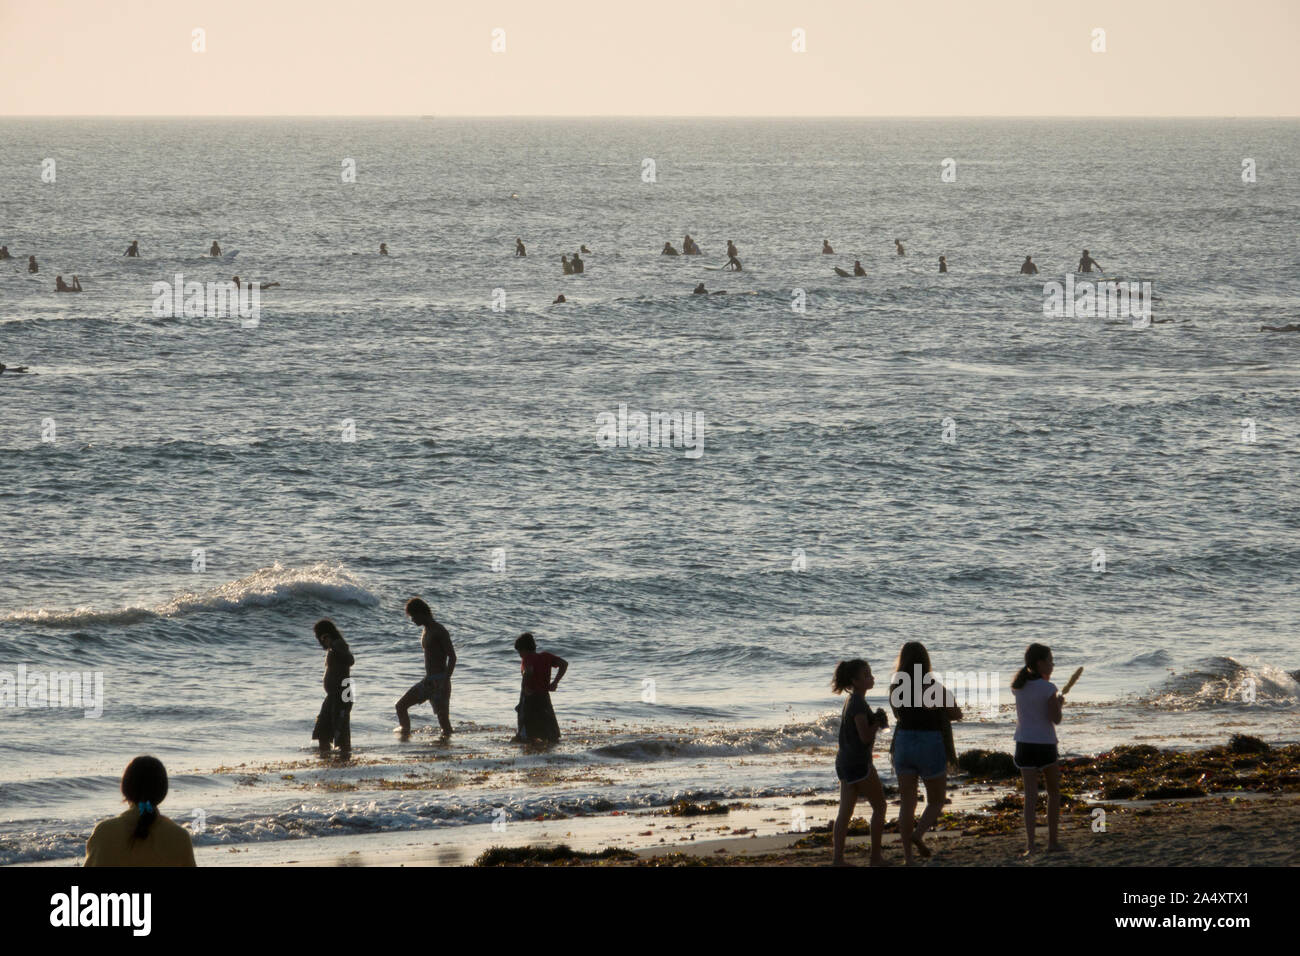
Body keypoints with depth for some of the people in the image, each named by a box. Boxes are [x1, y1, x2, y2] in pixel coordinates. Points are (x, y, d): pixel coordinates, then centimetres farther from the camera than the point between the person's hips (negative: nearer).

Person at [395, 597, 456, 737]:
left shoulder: (439, 631, -13)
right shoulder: (426, 631, 15)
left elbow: (452, 657, -18)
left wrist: (445, 682, -24)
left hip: (440, 682, -9)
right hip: (427, 682, 9)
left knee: (443, 718, -9)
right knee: (401, 706, 8)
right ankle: (406, 736, 15)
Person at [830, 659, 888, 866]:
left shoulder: (851, 701, 13)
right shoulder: (858, 704, -17)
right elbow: (865, 737, -21)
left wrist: (878, 721, 5)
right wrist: (879, 721, -5)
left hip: (844, 762, 9)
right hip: (858, 763, -9)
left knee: (845, 811, 7)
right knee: (879, 806, 4)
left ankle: (837, 858, 3)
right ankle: (876, 857, 7)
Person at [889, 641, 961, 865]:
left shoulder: (896, 687, -1)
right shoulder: (935, 688, -13)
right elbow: (957, 714, 1)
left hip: (903, 745, 4)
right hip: (931, 746, -3)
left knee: (907, 804, 8)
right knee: (936, 802, 12)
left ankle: (908, 856, 3)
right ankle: (918, 834, -13)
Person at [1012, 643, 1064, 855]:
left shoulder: (1018, 686, 4)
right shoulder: (1047, 688, -13)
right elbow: (1055, 718, -11)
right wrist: (1060, 704, 8)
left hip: (1024, 743, 4)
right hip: (1045, 744, -4)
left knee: (1030, 795, 0)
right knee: (1054, 792, 16)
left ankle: (1030, 844, -13)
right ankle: (1052, 841, 17)